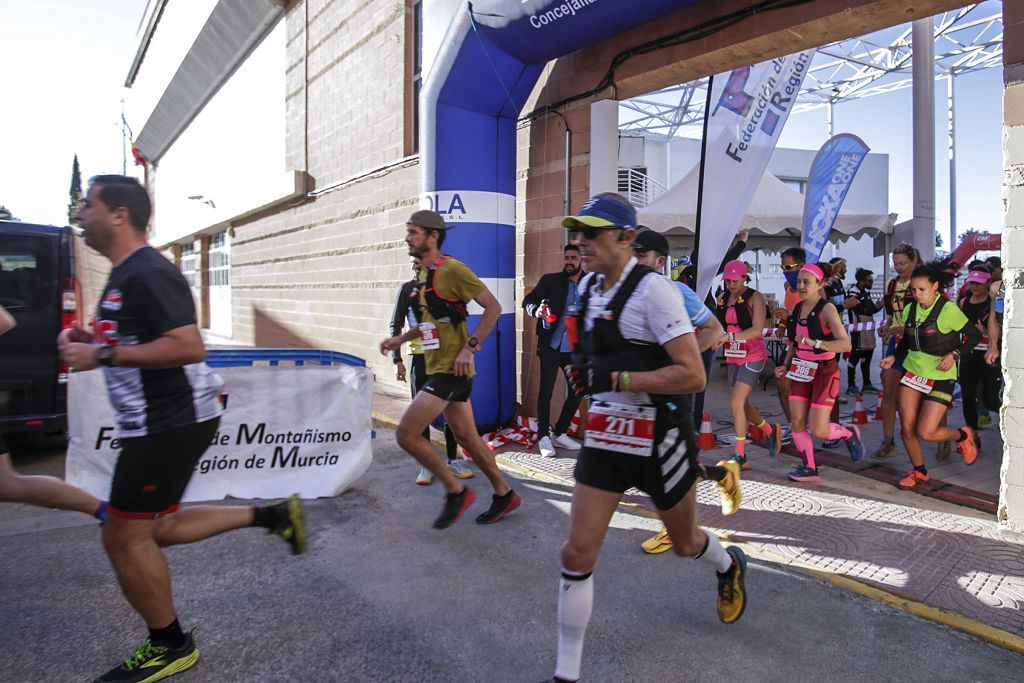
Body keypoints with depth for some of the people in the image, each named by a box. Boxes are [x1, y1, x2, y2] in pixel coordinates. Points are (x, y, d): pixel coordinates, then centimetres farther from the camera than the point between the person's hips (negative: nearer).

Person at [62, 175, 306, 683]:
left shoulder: (147, 274, -18)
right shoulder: (125, 273, 16)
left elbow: (188, 346, -28)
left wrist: (103, 355, -23)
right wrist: (91, 339, 11)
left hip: (170, 423, -11)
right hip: (160, 419, 11)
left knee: (124, 538, 1)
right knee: (155, 528, 18)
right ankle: (273, 516, 22)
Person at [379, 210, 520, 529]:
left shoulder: (452, 269, -14)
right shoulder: (425, 273, 15)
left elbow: (493, 307, -15)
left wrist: (470, 347, -21)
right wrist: (400, 339, 14)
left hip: (451, 368, -9)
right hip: (438, 367, 9)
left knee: (406, 433, -11)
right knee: (466, 437, 15)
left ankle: (456, 490, 5)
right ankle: (504, 494, 29)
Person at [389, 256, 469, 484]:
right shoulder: (408, 289, 4)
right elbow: (396, 325, 2)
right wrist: (397, 359, -7)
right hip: (420, 356, -1)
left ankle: (453, 459, 20)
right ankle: (426, 465, 12)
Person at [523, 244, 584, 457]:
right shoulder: (550, 280, -1)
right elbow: (528, 301, -6)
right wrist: (537, 311, -27)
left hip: (576, 348, 4)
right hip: (551, 346, -3)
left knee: (576, 393, 8)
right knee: (545, 392, -1)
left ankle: (559, 433, 25)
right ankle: (544, 437, 12)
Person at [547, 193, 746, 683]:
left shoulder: (653, 289, -19)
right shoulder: (587, 286, 4)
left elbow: (693, 376, -22)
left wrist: (616, 378, -27)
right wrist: (584, 367, 3)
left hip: (658, 439, -5)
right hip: (604, 437, 6)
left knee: (685, 543, 21)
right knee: (577, 553, 0)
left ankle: (729, 567, 58)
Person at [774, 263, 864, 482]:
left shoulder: (827, 309, -13)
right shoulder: (796, 309, 7)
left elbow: (845, 344, -22)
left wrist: (815, 343, -33)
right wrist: (786, 365, 7)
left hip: (824, 371, -6)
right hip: (801, 371, 6)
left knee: (818, 430, -6)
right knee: (796, 422, 0)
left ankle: (849, 433, 26)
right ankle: (809, 468, 14)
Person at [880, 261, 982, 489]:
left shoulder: (948, 309, -14)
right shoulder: (910, 309, 3)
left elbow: (975, 335, -5)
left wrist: (954, 355, -18)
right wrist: (894, 356, 0)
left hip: (940, 377, -5)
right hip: (913, 371, 5)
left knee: (925, 432, -8)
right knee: (906, 428, 1)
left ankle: (963, 436, 25)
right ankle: (919, 471, 24)